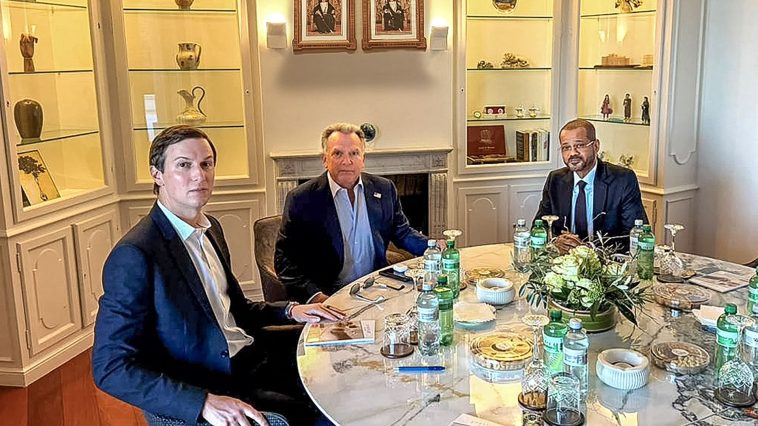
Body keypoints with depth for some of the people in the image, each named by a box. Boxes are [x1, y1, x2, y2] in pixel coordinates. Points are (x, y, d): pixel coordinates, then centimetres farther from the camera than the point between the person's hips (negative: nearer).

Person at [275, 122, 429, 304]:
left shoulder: (384, 189, 6)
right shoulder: (301, 199, -6)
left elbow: (402, 233, 18)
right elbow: (285, 259, -6)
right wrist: (314, 296, -20)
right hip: (328, 297, -4)